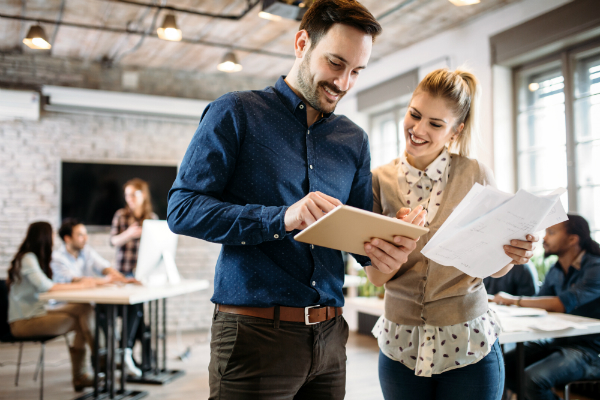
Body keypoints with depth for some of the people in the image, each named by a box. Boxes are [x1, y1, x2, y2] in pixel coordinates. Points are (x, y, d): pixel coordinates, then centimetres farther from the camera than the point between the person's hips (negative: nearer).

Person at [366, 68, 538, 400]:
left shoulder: (476, 175, -5)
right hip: (401, 346, 1)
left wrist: (514, 253, -19)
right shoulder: (380, 180, -3)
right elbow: (377, 277, -6)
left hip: (468, 345, -1)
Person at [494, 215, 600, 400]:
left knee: (532, 378, -28)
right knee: (504, 365, -5)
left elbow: (565, 303, -27)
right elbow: (538, 304, 11)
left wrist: (515, 300, -22)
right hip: (558, 341, 8)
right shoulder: (555, 271, 9)